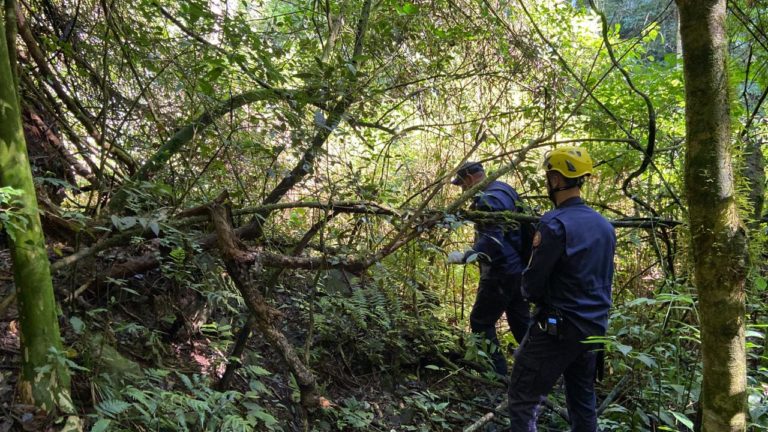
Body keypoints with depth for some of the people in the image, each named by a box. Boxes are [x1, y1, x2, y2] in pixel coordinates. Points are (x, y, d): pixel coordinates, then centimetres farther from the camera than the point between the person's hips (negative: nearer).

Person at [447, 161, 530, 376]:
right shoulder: (505, 189, 11)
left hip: (501, 273, -10)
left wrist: (464, 257, -26)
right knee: (521, 321, 19)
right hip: (519, 268, 10)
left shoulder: (488, 199, -19)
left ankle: (498, 373, 5)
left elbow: (492, 241, -28)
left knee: (481, 321, 2)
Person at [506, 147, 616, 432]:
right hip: (594, 329, 8)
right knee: (583, 404, 18)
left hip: (557, 330, -8)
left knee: (523, 403, 0)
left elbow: (531, 286, -15)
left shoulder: (555, 223, -18)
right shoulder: (605, 225, 7)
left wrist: (531, 292, 5)